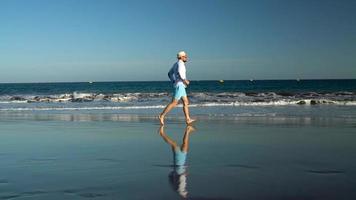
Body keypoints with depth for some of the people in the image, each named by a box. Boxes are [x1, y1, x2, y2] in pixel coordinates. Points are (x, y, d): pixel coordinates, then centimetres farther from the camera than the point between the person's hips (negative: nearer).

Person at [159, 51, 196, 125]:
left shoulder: (176, 64, 17)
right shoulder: (180, 63, -12)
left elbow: (169, 73, 23)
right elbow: (179, 72, -30)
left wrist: (174, 82, 20)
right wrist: (185, 80, -19)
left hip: (180, 86, 10)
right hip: (180, 85, -10)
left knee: (186, 102, 9)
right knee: (174, 103, -8)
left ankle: (188, 119, 8)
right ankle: (162, 116, -4)